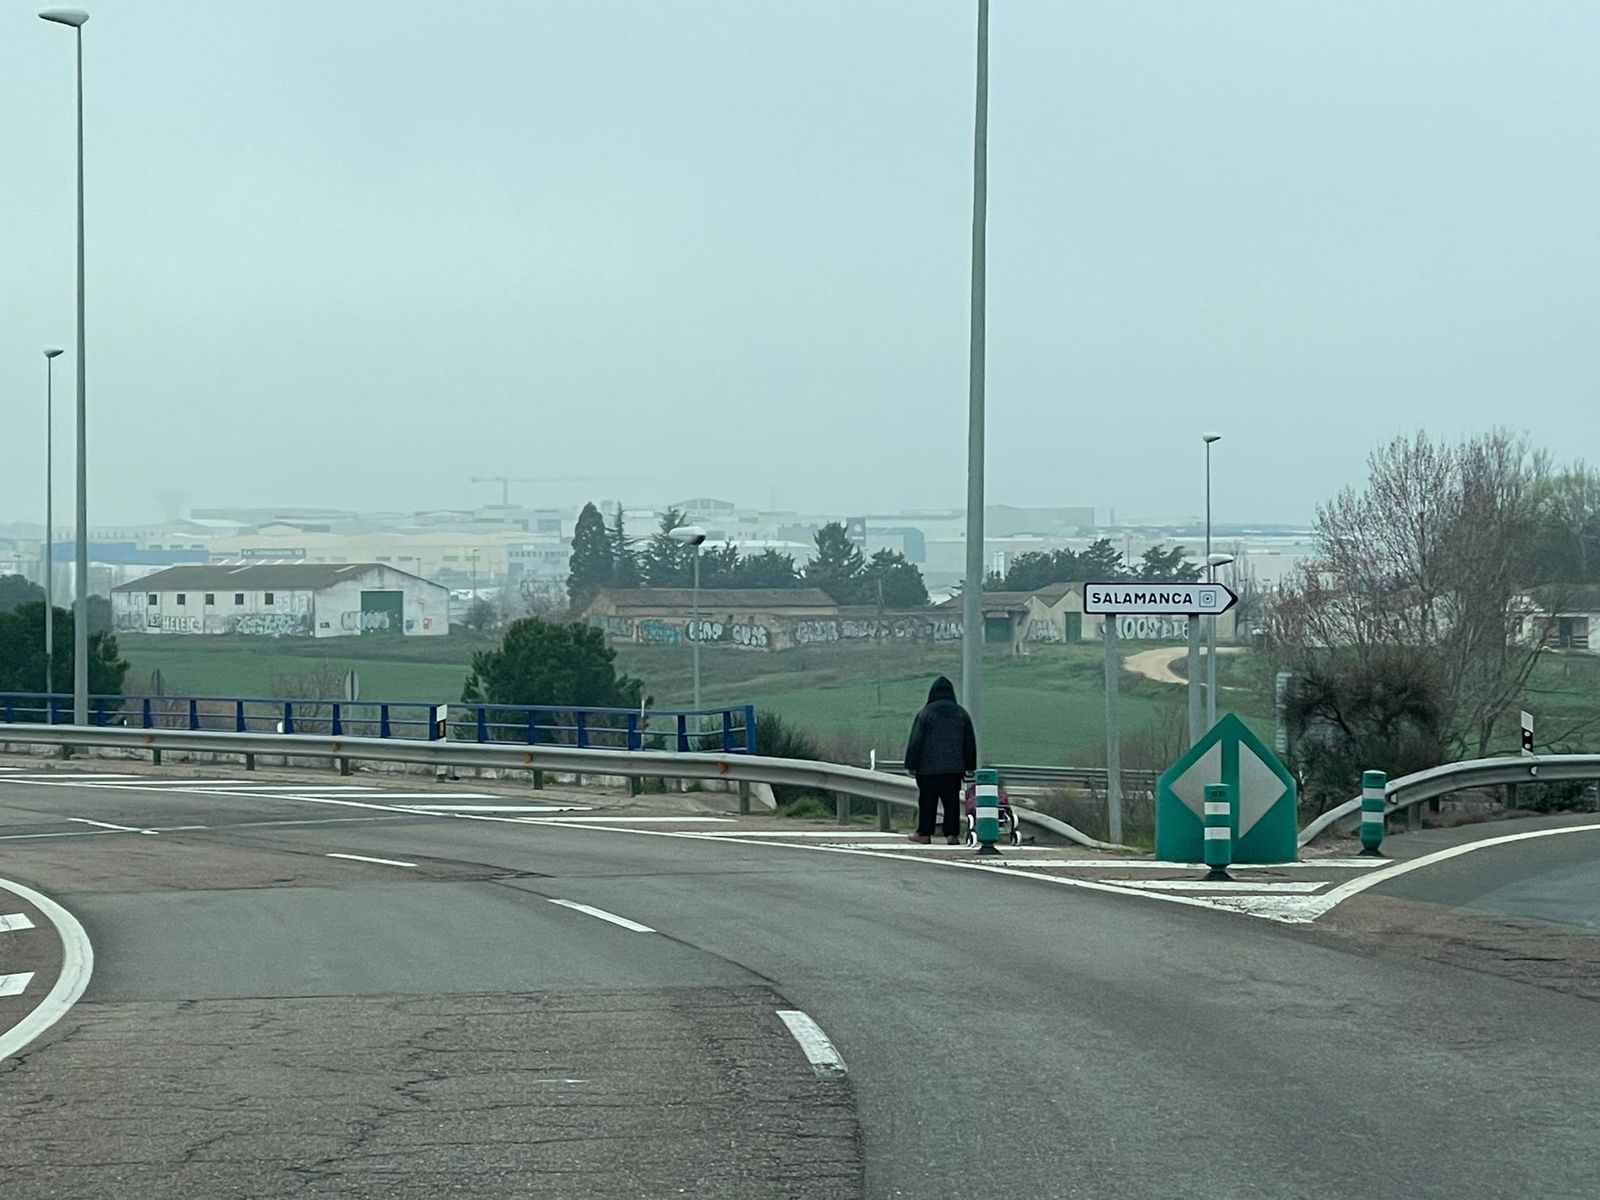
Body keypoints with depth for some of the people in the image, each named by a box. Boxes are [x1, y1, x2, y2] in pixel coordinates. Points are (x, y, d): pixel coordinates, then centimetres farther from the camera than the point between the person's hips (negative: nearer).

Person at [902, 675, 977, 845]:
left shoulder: (925, 713, -6)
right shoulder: (961, 713, 5)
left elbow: (915, 741, -7)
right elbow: (970, 742, 10)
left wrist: (911, 765, -2)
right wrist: (970, 767, 16)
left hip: (928, 767, -3)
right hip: (954, 768, 3)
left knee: (927, 801, 4)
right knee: (952, 801, 4)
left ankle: (924, 834, 7)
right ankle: (952, 834, -2)